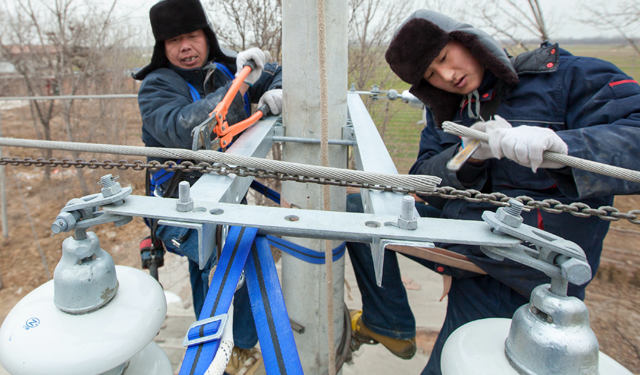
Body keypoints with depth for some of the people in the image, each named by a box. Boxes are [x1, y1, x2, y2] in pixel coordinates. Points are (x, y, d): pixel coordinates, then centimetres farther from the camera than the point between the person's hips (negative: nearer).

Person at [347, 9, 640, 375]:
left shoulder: (564, 75, -8)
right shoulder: (446, 111, 9)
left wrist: (560, 145, -39)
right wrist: (468, 156, -21)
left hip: (510, 275, -6)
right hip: (461, 241, 6)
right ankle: (390, 326, 14)